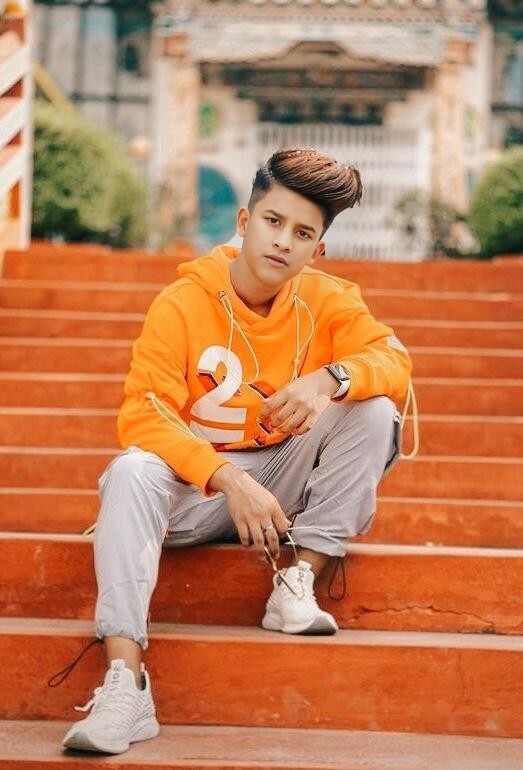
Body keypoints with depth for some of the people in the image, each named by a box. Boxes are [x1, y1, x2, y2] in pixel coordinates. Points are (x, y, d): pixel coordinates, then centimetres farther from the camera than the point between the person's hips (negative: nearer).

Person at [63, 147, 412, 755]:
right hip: (195, 486, -2)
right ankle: (124, 685, -44)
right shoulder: (182, 303, -12)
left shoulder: (326, 300, -2)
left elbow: (392, 360, -12)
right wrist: (231, 481, -34)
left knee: (373, 410, -19)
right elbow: (144, 411, -20)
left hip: (286, 479, 3)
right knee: (131, 472, -34)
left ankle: (298, 581, -18)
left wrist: (330, 377, -35)